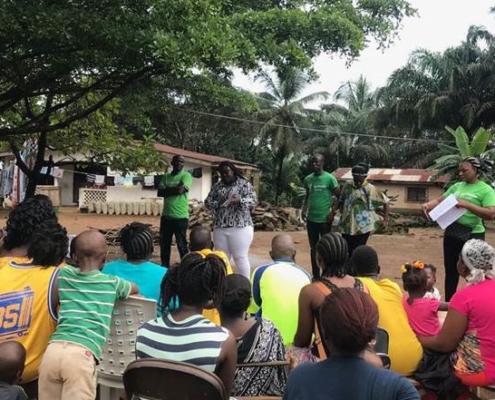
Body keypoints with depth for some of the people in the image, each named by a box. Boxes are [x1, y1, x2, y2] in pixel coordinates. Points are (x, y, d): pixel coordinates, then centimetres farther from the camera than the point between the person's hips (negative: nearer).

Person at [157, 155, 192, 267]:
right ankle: (164, 268, 25)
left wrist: (168, 189, -3)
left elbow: (181, 189, -18)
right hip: (166, 216, 6)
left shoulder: (186, 175, -3)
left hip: (180, 217, -6)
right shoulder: (166, 176, 13)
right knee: (164, 244, 13)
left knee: (182, 245, 0)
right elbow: (160, 193, 2)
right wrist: (174, 189, -10)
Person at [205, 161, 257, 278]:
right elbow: (207, 201, 11)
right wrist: (217, 204, -11)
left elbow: (253, 201, -8)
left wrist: (239, 201, -27)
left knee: (240, 258, -3)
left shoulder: (245, 184, 1)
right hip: (220, 227, 5)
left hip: (240, 227, -4)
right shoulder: (217, 186, 14)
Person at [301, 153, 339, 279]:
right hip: (311, 219, 5)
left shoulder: (329, 178, -9)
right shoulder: (308, 179, 6)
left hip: (325, 219, -5)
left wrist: (333, 211, -11)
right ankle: (315, 275, 21)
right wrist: (304, 210, 5)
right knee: (314, 248, 11)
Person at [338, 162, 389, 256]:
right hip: (347, 225, 5)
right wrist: (342, 212, 4)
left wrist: (385, 219, -7)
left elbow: (385, 202, -5)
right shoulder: (347, 185, 3)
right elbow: (341, 201, 17)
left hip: (362, 226, -5)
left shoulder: (370, 189, -11)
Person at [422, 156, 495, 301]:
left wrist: (466, 205, -26)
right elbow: (440, 200, 10)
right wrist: (428, 204, -12)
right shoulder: (457, 186, 8)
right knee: (451, 272, 15)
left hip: (472, 235, -6)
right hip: (452, 233, 6)